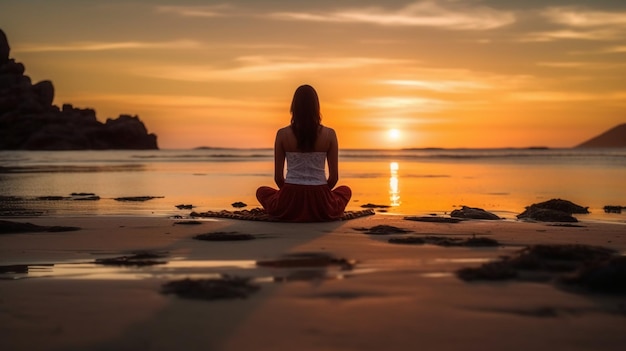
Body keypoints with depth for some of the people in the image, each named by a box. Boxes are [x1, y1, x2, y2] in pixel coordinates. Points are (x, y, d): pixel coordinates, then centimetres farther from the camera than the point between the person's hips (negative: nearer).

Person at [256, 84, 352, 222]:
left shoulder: (283, 134, -4)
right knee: (345, 190, 34)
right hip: (321, 207, 0)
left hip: (289, 207, 0)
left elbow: (278, 177, 0)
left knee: (262, 191, 33)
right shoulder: (329, 134, -4)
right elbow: (334, 177, 0)